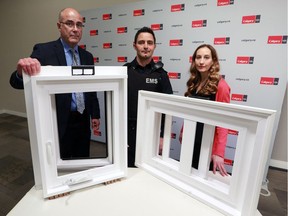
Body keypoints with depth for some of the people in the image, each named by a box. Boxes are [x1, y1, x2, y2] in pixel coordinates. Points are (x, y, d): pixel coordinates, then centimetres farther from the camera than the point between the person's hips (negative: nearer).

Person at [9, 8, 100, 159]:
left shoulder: (87, 56, 7)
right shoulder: (43, 51, -8)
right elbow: (17, 83, -15)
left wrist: (95, 114, 9)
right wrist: (21, 71, -38)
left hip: (83, 122, 5)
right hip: (58, 123, -4)